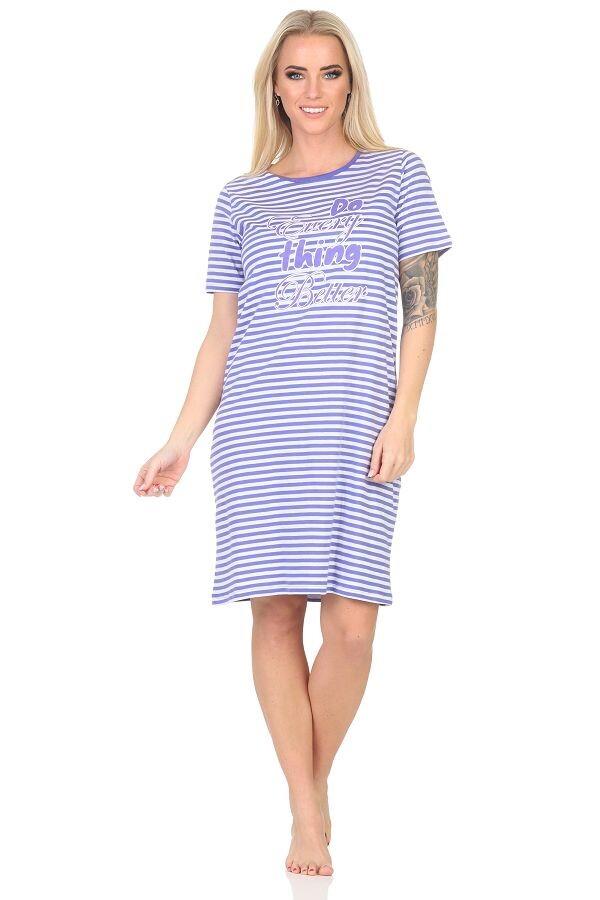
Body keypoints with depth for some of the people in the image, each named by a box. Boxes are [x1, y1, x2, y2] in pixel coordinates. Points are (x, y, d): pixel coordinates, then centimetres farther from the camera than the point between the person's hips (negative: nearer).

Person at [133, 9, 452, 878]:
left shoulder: (396, 175, 10)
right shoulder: (242, 199, 14)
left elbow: (421, 305, 6)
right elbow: (223, 328, 14)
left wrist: (402, 418, -5)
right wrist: (182, 439, 7)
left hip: (356, 429, -1)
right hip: (257, 426, 1)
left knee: (352, 623, -9)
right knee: (276, 610, -5)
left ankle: (316, 782, 14)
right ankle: (306, 813, 2)